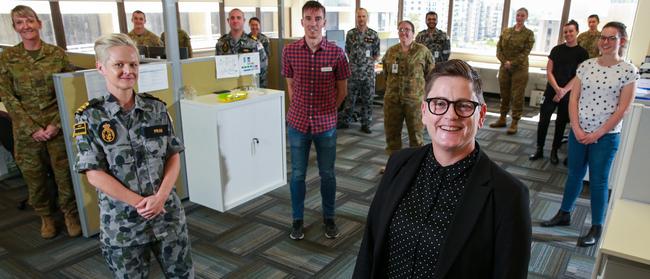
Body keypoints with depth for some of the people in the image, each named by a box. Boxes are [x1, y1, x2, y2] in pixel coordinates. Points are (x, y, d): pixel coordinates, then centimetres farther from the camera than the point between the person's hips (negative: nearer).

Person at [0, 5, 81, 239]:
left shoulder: (57, 54, 0)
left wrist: (56, 124, -9)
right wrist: (33, 129, -9)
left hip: (57, 127, -1)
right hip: (26, 130, 1)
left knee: (64, 172, 3)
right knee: (34, 176, 10)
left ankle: (70, 213, 23)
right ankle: (45, 216, 30)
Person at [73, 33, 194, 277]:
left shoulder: (156, 108, -1)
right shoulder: (89, 116, -8)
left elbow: (174, 157, 0)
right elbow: (94, 174, -11)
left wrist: (161, 196, -15)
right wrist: (139, 203, -17)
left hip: (168, 214, 2)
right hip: (121, 223, -2)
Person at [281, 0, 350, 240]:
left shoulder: (336, 53, -7)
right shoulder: (289, 52, -4)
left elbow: (342, 90, 4)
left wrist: (328, 111, 7)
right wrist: (299, 110, 8)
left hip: (326, 124, 0)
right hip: (298, 123, 1)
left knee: (327, 174, 12)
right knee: (297, 174, 11)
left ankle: (329, 218, 30)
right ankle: (297, 220, 28)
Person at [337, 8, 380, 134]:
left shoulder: (373, 35, -1)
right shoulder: (350, 33, 2)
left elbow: (376, 54, 5)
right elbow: (347, 51, 12)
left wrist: (367, 62, 2)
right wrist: (355, 61, 6)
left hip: (368, 73, -1)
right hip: (353, 72, 1)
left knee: (367, 100, 5)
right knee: (350, 98, 8)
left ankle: (366, 124, 15)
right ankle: (345, 121, 20)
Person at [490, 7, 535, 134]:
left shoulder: (529, 33, -1)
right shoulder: (506, 31, 9)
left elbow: (525, 52, -9)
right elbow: (499, 48, 2)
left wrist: (512, 63, -18)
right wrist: (505, 62, -13)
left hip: (519, 69, -3)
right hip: (504, 68, 4)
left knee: (517, 96, -2)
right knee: (504, 94, 11)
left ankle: (514, 123, 2)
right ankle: (502, 119, 22)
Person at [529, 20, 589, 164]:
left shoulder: (582, 53, -3)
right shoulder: (556, 49, 4)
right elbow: (549, 72, -1)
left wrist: (563, 91, -17)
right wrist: (557, 89, -15)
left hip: (569, 95, -1)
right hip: (551, 92, 2)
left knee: (561, 124, 8)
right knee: (543, 121, -1)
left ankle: (554, 151, 21)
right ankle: (539, 150, 12)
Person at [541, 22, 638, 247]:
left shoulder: (628, 71, -6)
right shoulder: (586, 66, 2)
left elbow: (622, 109, -9)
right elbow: (573, 99, 1)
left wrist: (597, 134, -12)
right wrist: (577, 129, -9)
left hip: (606, 136, -3)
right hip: (578, 132, 3)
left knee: (598, 181, 6)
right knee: (574, 174, 15)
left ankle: (596, 228, 19)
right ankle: (564, 214, 31)